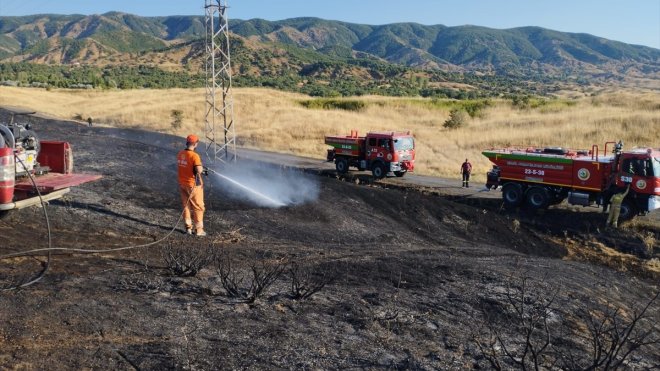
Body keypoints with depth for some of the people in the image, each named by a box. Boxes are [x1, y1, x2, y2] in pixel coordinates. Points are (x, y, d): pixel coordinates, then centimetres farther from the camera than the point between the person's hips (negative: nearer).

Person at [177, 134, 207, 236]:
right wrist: (202, 169, -6)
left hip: (182, 184, 7)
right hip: (193, 185, -7)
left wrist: (201, 170, 15)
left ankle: (188, 228, 23)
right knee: (198, 207, 5)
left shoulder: (180, 154, 2)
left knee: (186, 206, 16)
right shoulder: (194, 156, -22)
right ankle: (199, 230, 9)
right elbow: (199, 170, -30)